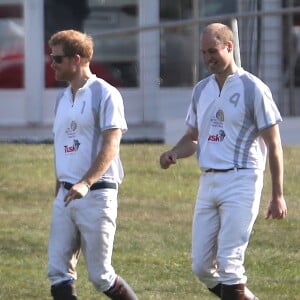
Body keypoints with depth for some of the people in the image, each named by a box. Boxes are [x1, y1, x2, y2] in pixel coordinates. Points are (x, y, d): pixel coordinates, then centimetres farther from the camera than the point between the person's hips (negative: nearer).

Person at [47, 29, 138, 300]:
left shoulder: (104, 94, -8)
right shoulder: (63, 98, 16)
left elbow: (111, 146, -18)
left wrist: (85, 183, -30)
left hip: (96, 194, -8)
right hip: (66, 195, 8)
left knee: (100, 276, -4)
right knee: (58, 272, -1)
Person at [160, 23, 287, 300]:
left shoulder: (253, 89, -6)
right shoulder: (201, 90, 14)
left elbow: (273, 144, -6)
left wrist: (277, 196, -8)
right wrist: (174, 153, 0)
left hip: (241, 181, -7)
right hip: (208, 181, 7)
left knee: (229, 264, -13)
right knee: (201, 266, 5)